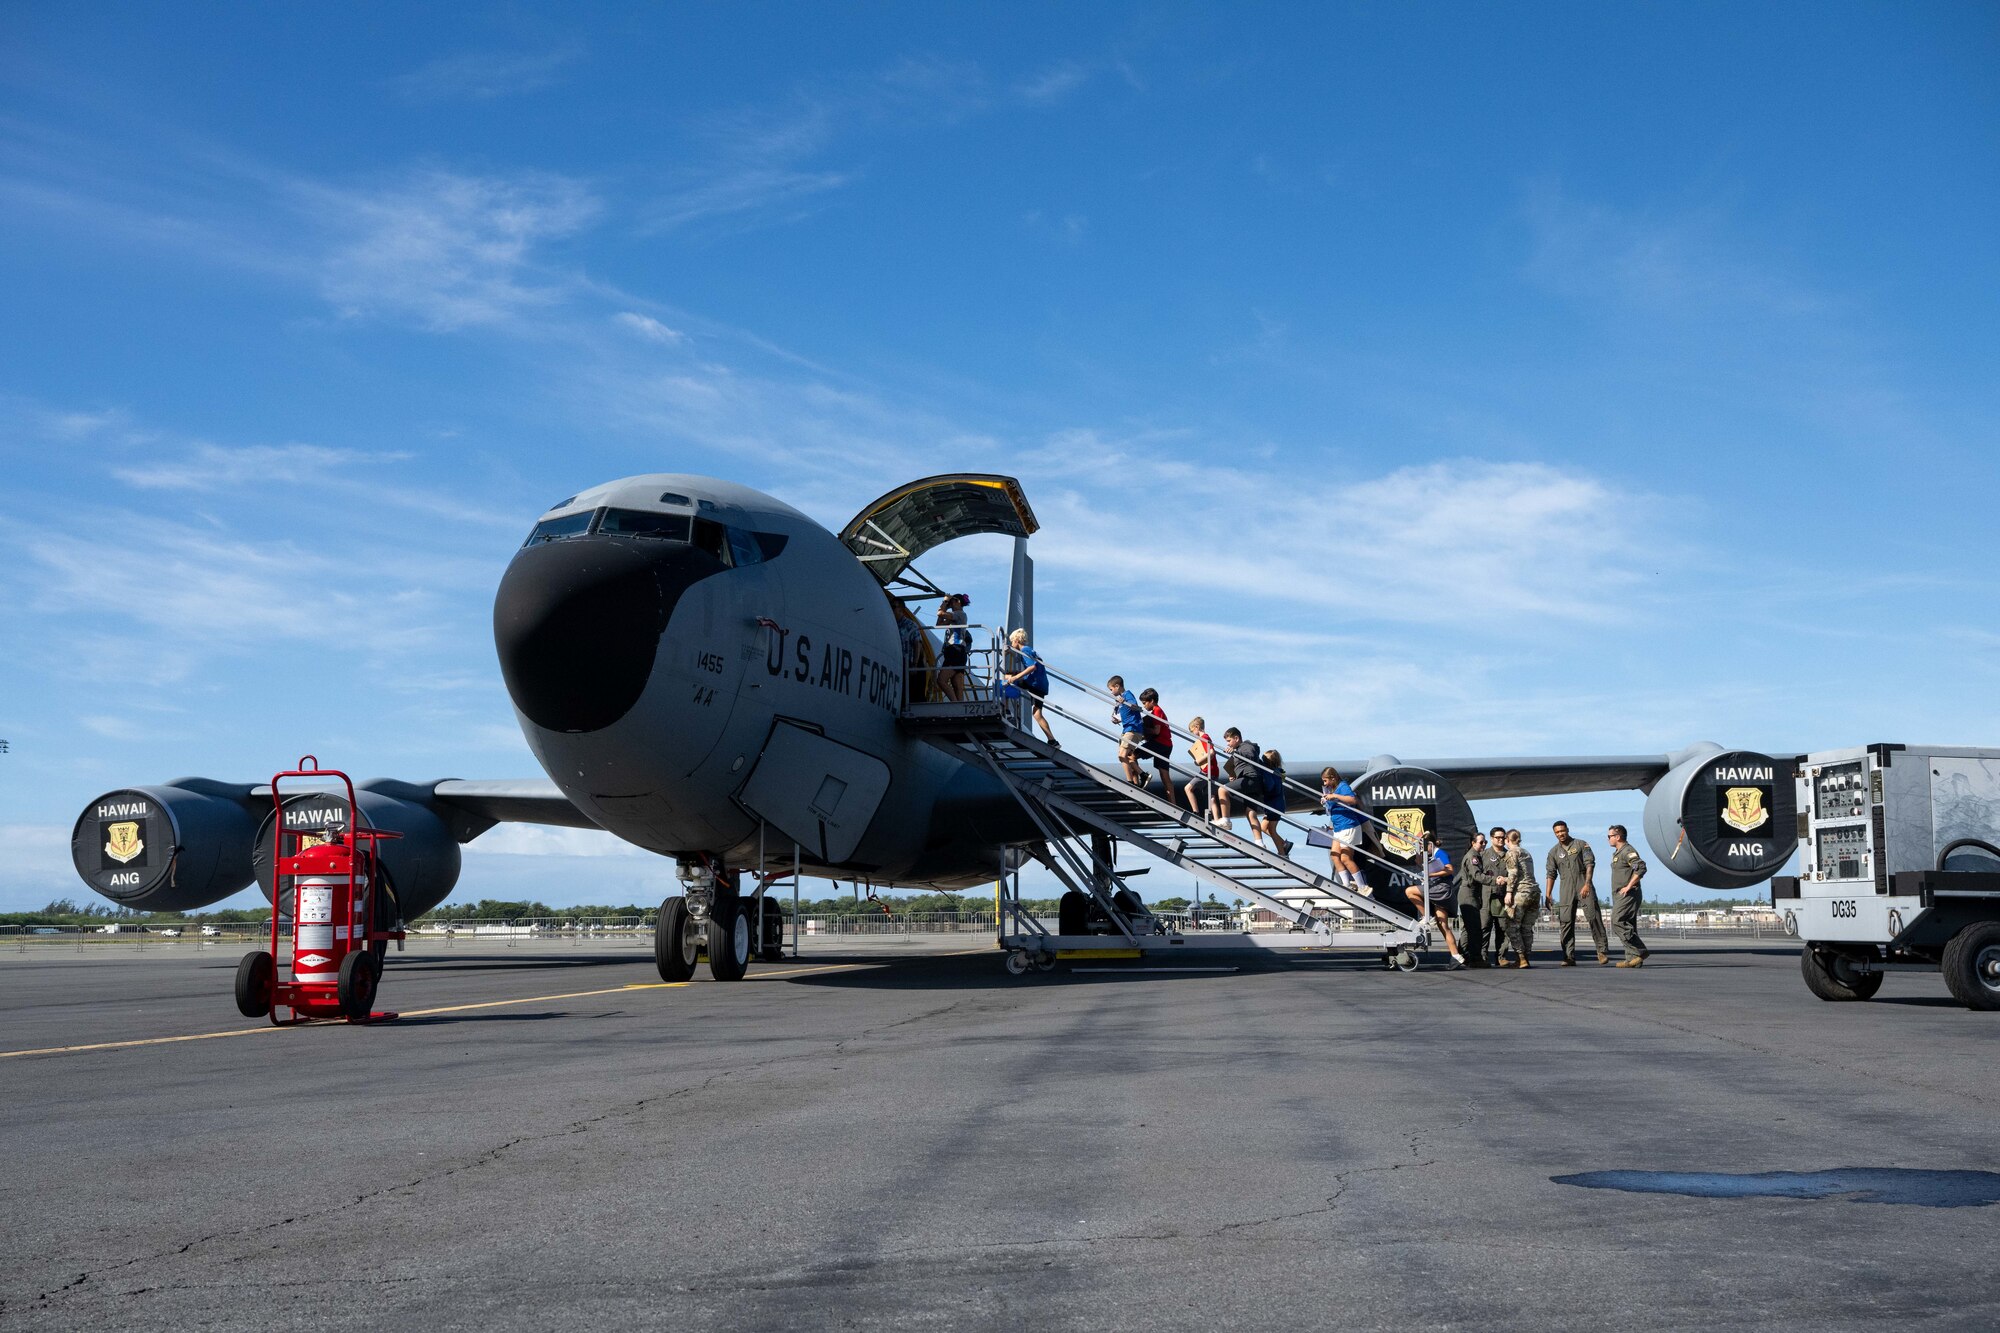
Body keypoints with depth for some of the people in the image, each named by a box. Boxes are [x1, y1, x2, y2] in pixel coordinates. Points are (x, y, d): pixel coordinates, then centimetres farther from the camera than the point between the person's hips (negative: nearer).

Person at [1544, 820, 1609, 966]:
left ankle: (1602, 951, -5)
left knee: (1593, 917, -10)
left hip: (1584, 886, -3)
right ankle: (1569, 957, -1)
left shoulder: (1581, 844, 6)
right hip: (1566, 889, 3)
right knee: (1566, 921, -2)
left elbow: (1590, 864, -3)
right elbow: (1551, 874, 13)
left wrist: (1587, 884, -15)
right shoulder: (1554, 852, 14)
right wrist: (1548, 895, 5)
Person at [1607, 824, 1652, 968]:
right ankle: (1633, 958, 6)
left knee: (1617, 922, -18)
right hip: (1620, 896, 10)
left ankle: (1640, 951, -17)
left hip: (1628, 895, -10)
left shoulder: (1627, 851, -12)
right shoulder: (1617, 853, 21)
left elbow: (1641, 868, -24)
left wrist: (1628, 886, -22)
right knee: (1627, 926, 7)